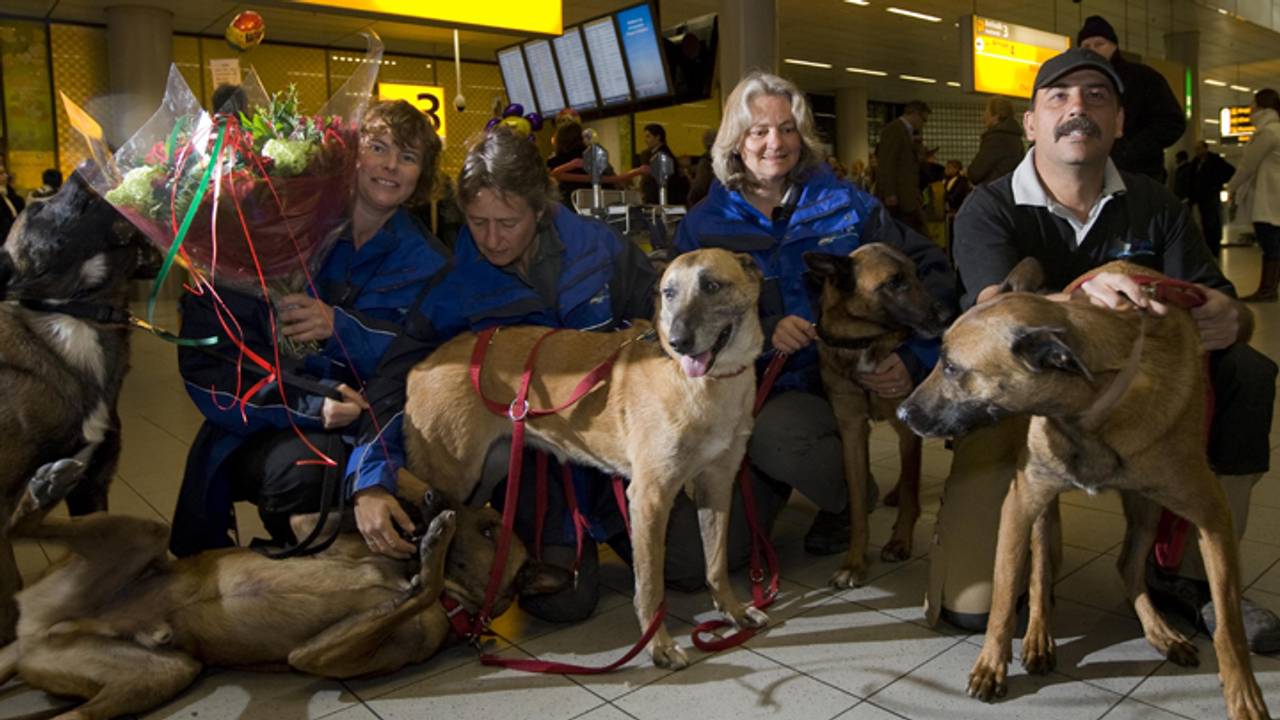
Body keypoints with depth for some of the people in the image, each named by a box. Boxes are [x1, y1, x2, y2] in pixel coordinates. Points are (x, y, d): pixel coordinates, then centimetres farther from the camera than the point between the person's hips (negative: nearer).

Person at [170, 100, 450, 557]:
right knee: (300, 467, -32)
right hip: (257, 430, -2)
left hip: (356, 433, 2)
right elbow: (205, 359, -8)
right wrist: (309, 405, -22)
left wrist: (338, 328, -30)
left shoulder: (425, 262, 5)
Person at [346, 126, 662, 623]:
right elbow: (394, 386, -13)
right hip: (528, 456, -2)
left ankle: (611, 521, 26)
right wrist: (370, 484, -27)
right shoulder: (450, 285, -10)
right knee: (563, 599, -20)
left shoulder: (595, 244, -6)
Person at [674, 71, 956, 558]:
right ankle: (773, 488, 21)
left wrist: (915, 360, -15)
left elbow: (930, 270, 1)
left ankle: (849, 496, -1)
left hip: (828, 386, -1)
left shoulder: (843, 203, 4)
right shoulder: (704, 224, 5)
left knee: (772, 433, -36)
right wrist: (762, 332, -22)